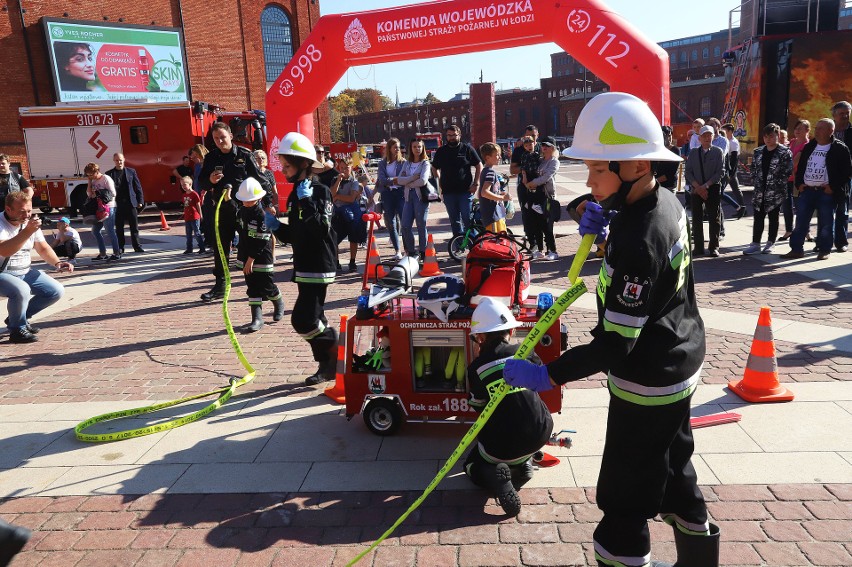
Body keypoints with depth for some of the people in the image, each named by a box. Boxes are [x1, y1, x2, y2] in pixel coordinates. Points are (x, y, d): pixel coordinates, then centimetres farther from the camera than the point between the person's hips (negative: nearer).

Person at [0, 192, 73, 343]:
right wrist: (27, 231, -42)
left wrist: (57, 263, -9)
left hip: (25, 272, 7)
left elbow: (43, 248, 10)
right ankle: (18, 330, -11)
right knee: (21, 290, -36)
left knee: (56, 291, -4)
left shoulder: (30, 222, 3)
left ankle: (17, 318, 13)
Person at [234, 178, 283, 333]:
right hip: (246, 257, 7)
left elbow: (260, 241, -20)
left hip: (261, 257, -7)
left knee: (267, 286, 3)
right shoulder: (243, 210, 6)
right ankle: (257, 319, 7)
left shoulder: (262, 214, -18)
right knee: (253, 288, 5)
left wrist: (251, 259, -20)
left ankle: (279, 304, 34)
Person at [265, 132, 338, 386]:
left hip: (318, 267, -9)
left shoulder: (320, 191, -12)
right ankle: (327, 365, 24)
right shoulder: (294, 195, 13)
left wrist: (307, 201, -26)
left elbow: (322, 229, -25)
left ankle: (335, 347, 9)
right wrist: (275, 226, 1)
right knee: (312, 319, 13)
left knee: (303, 320, -13)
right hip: (303, 266, 9)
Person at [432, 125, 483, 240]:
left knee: (467, 218, -6)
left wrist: (476, 184, -4)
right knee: (454, 220, 8)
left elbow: (479, 166, 4)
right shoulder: (441, 151, 11)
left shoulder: (467, 148, 2)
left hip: (465, 191, -3)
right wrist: (439, 182, 9)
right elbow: (434, 168, 23)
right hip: (448, 192, 3)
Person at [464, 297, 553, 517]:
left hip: (502, 446, -3)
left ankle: (494, 475, -7)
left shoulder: (477, 367, -8)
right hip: (540, 435, 3)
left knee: (472, 464, 28)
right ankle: (523, 464, 16)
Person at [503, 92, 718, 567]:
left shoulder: (635, 242, -31)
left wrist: (547, 376, -29)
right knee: (672, 471, 27)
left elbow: (616, 344, -30)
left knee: (626, 499, 4)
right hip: (680, 364, 10)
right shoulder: (669, 202, -3)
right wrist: (601, 234, -5)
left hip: (647, 383, -10)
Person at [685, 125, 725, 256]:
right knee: (697, 219, 2)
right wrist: (697, 186, -10)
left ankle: (714, 247, 8)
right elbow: (688, 172, 3)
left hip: (713, 189, -2)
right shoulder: (693, 152, 8)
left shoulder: (718, 152, 2)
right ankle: (698, 247, 9)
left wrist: (706, 186, -13)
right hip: (696, 189, 2)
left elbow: (721, 172, -5)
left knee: (714, 219, 1)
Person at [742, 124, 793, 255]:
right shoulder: (758, 152, 9)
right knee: (758, 218, 5)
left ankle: (771, 243, 16)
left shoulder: (785, 153, -7)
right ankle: (755, 244, 8)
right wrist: (755, 180, 3)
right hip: (759, 192, 4)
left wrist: (776, 184, -12)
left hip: (775, 192, -4)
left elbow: (787, 171, -11)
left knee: (773, 218, 7)